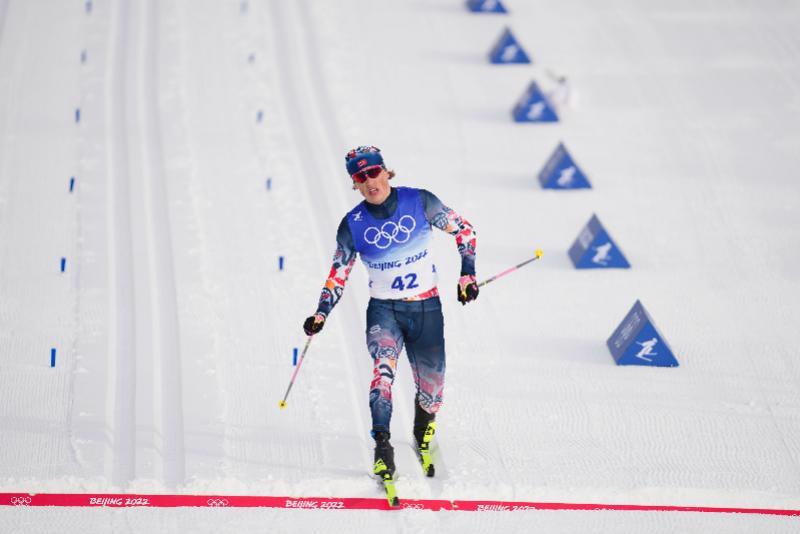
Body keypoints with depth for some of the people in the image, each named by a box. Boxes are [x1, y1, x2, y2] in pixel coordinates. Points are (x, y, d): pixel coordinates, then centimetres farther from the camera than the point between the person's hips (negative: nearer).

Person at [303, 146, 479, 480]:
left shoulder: (420, 202, -7)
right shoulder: (353, 225, -4)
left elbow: (463, 229, 5)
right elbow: (339, 274, 6)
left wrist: (467, 273, -2)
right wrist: (321, 314, -6)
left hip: (426, 310, 1)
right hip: (383, 310, -1)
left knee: (431, 389, 8)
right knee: (383, 367, -30)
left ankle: (423, 439, 40)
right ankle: (382, 446, -35)